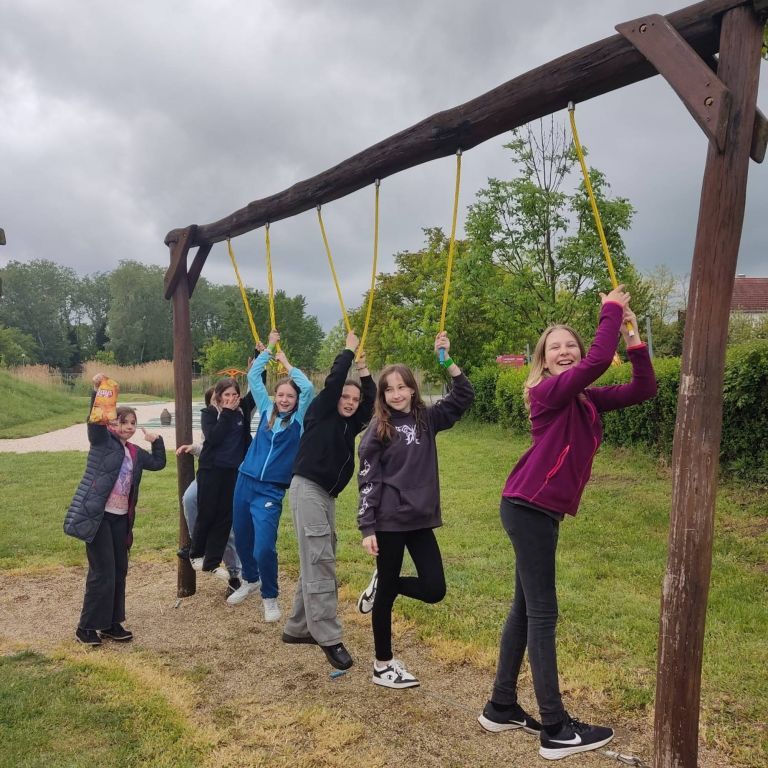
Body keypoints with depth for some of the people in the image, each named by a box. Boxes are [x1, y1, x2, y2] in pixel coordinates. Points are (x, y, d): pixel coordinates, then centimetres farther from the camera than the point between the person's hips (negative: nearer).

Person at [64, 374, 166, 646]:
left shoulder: (135, 452, 14)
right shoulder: (103, 440, -3)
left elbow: (158, 463, 22)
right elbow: (95, 419, -21)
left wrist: (157, 441, 7)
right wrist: (97, 391, -35)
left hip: (121, 517, 7)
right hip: (97, 515, -7)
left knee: (119, 571, 12)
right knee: (102, 572, -6)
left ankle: (111, 623, 25)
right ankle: (86, 627, 8)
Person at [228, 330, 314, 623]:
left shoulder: (299, 418, -5)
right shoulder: (267, 410, 6)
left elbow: (308, 388, -19)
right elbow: (253, 377, 7)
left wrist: (286, 363, -7)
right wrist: (269, 348, 6)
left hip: (270, 491, -4)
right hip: (245, 482, 5)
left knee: (264, 548, -13)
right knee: (242, 538, 17)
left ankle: (270, 597, 11)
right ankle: (250, 580, 44)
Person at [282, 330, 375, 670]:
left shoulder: (350, 425, 15)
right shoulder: (320, 413, -3)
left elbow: (372, 402, 18)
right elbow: (333, 380, -10)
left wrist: (364, 369, 12)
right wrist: (349, 350, 1)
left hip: (328, 495, 8)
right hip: (307, 489, -8)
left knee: (316, 562, 10)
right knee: (319, 562, -12)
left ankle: (297, 627, 19)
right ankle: (329, 637, -13)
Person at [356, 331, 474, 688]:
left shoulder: (427, 418, 6)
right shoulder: (378, 429, -6)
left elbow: (464, 396, 3)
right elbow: (367, 480, -7)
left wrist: (447, 360, -7)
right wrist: (366, 528, -11)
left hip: (421, 519, 5)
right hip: (388, 521, -4)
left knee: (434, 589, 1)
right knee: (387, 591, 6)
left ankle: (381, 584, 28)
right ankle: (383, 664, 23)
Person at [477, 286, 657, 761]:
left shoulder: (587, 399, 12)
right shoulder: (549, 391, -11)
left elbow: (644, 389, 9)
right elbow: (599, 361, -24)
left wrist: (634, 339, 3)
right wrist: (611, 310, -11)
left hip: (541, 510, 9)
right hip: (528, 508, -9)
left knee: (525, 610, 14)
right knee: (542, 613, -4)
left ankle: (502, 707, 26)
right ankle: (556, 729, 5)